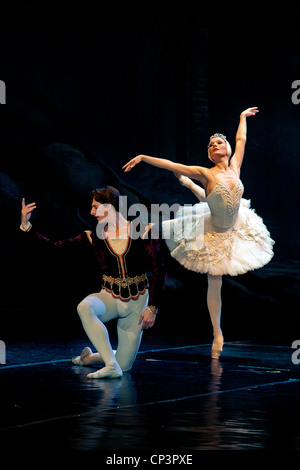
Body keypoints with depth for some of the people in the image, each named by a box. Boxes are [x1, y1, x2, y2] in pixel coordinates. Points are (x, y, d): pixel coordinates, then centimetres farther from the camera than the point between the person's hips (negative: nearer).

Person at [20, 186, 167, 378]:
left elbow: (160, 271, -7)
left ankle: (91, 356, 33)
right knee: (85, 306, -37)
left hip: (137, 303, -1)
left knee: (124, 365, -1)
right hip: (110, 298, 1)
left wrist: (152, 308, -11)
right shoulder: (93, 238, -1)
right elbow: (54, 248, -5)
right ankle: (111, 367, -30)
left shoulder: (142, 232, -9)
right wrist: (26, 226, -15)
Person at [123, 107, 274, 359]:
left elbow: (241, 140, 5)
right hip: (214, 234, -4)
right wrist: (143, 157, -29)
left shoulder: (234, 168, -11)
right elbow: (171, 165, -24)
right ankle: (217, 334, 19)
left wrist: (243, 116, 19)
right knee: (214, 284, 5)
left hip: (234, 229, 5)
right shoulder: (206, 174, -22)